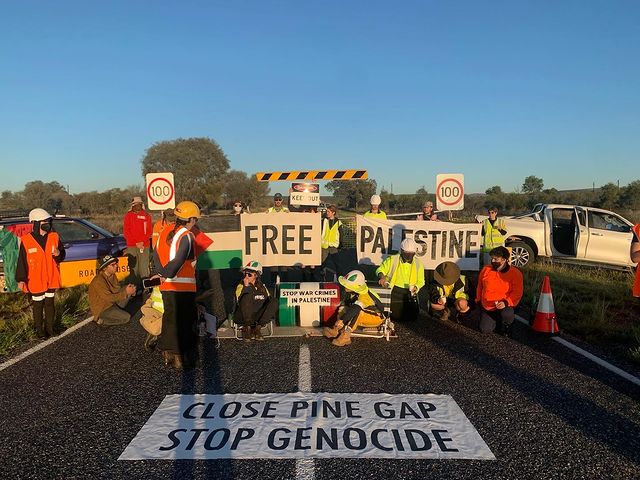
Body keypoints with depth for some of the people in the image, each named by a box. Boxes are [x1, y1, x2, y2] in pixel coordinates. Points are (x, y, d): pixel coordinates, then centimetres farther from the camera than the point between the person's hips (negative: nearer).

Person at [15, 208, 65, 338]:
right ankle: (39, 329, 23)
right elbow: (21, 261, -7)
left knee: (50, 303, 14)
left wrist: (58, 254, -18)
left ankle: (49, 327, 27)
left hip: (51, 279, 3)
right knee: (38, 306, 10)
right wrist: (21, 279, -7)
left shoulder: (54, 237, -1)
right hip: (36, 281, -3)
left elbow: (62, 256, 6)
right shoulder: (26, 241, -10)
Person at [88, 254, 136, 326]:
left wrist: (129, 291, -17)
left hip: (112, 302, 8)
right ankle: (101, 320, -2)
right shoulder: (99, 281, -28)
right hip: (101, 309, -8)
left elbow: (118, 290, 4)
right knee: (126, 317, -19)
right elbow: (109, 298, -28)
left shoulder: (112, 275, -1)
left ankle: (119, 310, 1)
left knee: (129, 288, -5)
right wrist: (126, 292, -28)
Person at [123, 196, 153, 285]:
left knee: (144, 267, -3)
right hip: (131, 246, 0)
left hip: (144, 246, 0)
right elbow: (126, 232, 5)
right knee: (133, 267, -2)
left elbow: (149, 231, 7)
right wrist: (136, 243, -6)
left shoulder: (146, 216, 10)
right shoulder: (128, 215, 9)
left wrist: (142, 242, -7)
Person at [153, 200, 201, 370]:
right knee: (184, 323, 4)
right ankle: (180, 358, 11)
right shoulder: (186, 236, -16)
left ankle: (168, 354, 29)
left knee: (170, 319, 18)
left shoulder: (166, 231, 8)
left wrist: (162, 273, 0)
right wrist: (166, 274, -10)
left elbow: (156, 254, 8)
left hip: (167, 286, 8)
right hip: (183, 287, -8)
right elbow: (178, 261, -23)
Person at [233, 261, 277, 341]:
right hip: (243, 317, -4)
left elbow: (269, 300, 18)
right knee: (247, 296, -30)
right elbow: (239, 302, -18)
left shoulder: (262, 286, 9)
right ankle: (246, 328, -16)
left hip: (259, 317, 4)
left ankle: (257, 328, -12)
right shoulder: (241, 286, -3)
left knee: (274, 301, -16)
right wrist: (246, 286, -23)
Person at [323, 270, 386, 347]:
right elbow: (345, 303, 8)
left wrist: (341, 319, -48)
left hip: (377, 318, -8)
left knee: (357, 311, -36)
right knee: (343, 309, -8)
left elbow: (355, 309, -45)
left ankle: (345, 335, -40)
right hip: (364, 318, 9)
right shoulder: (351, 293, -5)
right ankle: (337, 329, -28)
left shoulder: (364, 296, -32)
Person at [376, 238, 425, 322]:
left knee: (412, 317, -2)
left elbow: (421, 281, 10)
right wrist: (381, 276, -21)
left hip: (410, 292, 2)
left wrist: (416, 287, -12)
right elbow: (380, 269, 2)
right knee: (395, 317, -10)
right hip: (395, 291, -2)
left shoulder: (418, 264, 4)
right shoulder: (392, 259, -2)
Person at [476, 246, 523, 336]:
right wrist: (478, 301, 17)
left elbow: (517, 292, -13)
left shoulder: (515, 273, -10)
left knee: (506, 314, -37)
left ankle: (506, 326, 1)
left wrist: (506, 302, -27)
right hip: (487, 307, 4)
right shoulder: (486, 269, 1)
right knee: (484, 330, -7)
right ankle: (497, 321, 26)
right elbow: (480, 287, 15)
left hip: (503, 306, -3)